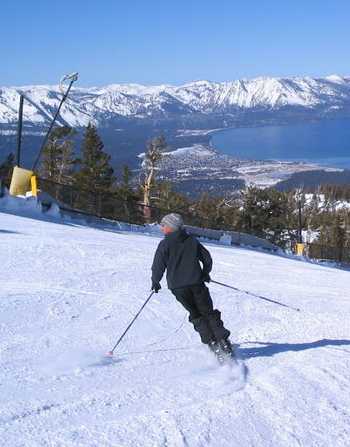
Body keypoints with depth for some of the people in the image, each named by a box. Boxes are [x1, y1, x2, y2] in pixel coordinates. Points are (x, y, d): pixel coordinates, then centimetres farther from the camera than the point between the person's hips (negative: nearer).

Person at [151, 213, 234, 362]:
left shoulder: (165, 244, -4)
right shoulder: (192, 240, 9)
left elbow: (158, 266, -8)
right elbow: (207, 258, 13)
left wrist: (155, 281, 9)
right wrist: (205, 274, 30)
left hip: (178, 287, -2)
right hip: (196, 283, 2)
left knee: (196, 315, 11)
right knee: (208, 312, 11)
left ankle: (212, 342, 1)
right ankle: (223, 342, 0)